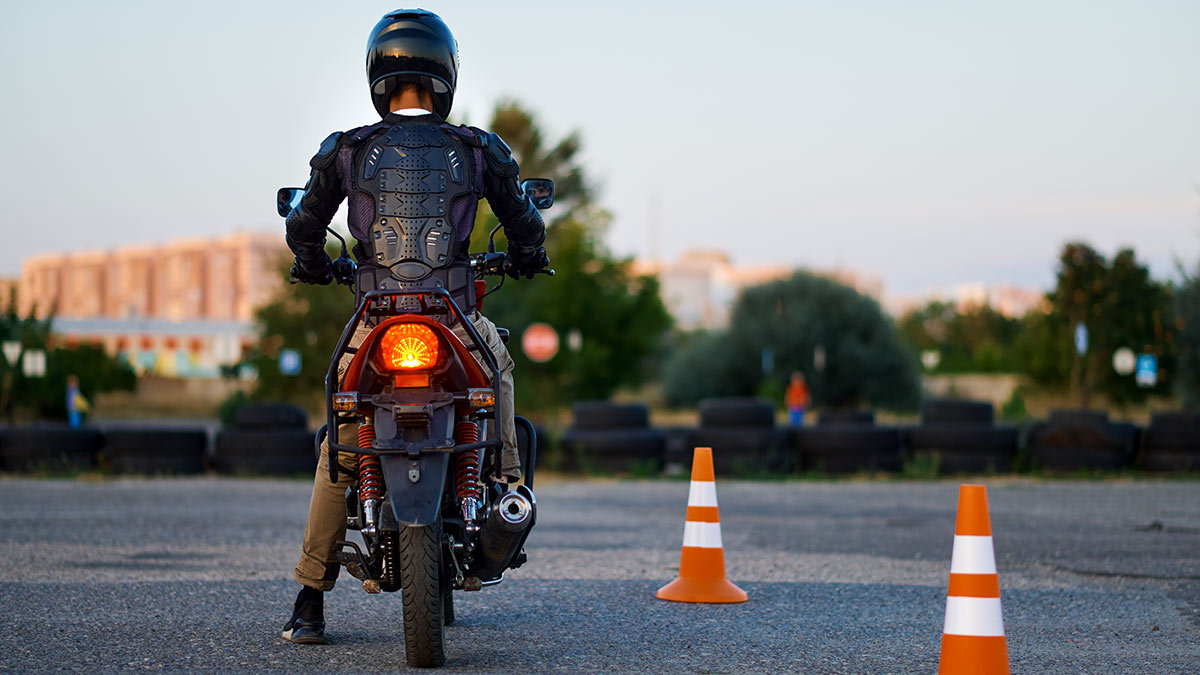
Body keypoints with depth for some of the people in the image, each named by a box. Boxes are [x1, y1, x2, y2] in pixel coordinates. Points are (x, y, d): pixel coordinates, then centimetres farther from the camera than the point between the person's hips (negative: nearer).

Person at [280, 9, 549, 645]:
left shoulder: (345, 151, 4)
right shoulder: (478, 149, 4)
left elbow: (303, 230, 13)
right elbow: (526, 228, 15)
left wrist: (314, 266, 36)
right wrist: (525, 258, 38)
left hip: (375, 328, 0)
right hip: (456, 322, 0)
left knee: (339, 453, 17)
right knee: (497, 358, 36)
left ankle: (310, 601, 14)